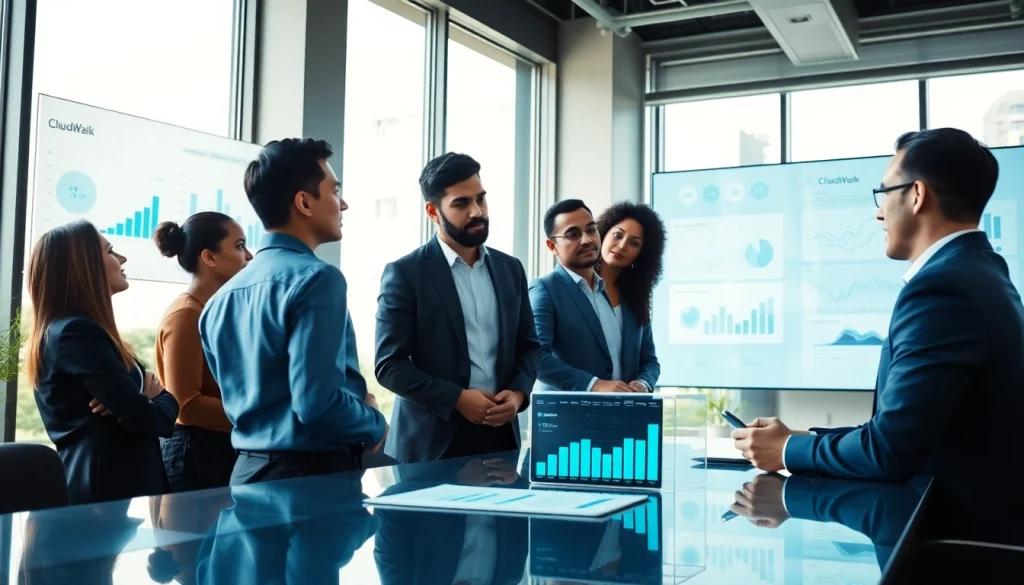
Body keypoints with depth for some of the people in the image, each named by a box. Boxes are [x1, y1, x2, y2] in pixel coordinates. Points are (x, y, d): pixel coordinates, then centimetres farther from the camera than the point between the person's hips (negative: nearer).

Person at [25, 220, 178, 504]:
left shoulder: (81, 329, 16)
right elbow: (143, 419, -22)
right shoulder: (76, 331, -15)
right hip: (109, 490, -10)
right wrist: (160, 400, 0)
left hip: (103, 484, 10)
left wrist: (152, 392, -8)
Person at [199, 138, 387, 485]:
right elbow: (316, 402, -25)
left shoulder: (223, 297, 8)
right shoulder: (316, 278, -16)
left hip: (250, 470, 8)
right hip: (314, 472, -8)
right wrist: (375, 425, -6)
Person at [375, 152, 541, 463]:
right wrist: (457, 398, -17)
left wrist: (518, 392, -5)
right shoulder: (404, 273, -6)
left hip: (500, 433, 4)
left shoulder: (510, 268, 9)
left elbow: (529, 345, 14)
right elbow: (389, 365, -9)